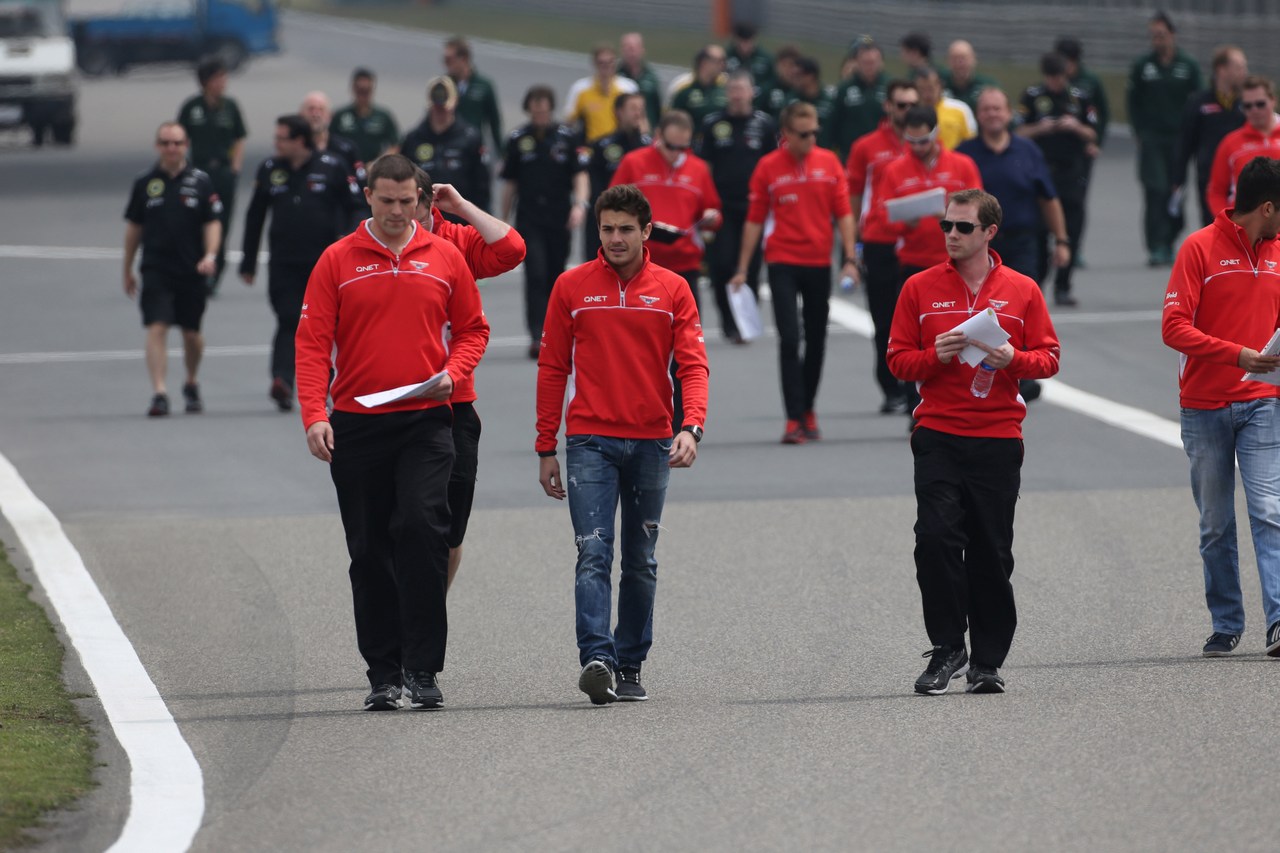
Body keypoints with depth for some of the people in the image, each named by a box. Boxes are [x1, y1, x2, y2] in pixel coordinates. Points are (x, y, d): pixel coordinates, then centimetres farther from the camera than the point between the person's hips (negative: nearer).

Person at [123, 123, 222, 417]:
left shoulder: (201, 181, 1)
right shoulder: (145, 183, 4)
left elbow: (213, 223, 2)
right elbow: (133, 227, 12)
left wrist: (210, 255, -16)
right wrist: (127, 270, 15)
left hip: (192, 271, 1)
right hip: (155, 270, 0)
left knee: (192, 334, 11)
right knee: (157, 328, -14)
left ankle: (191, 385, 35)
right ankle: (158, 393, -17)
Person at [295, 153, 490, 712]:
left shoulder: (444, 257, 7)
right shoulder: (338, 261, 3)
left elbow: (473, 329, 14)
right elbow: (312, 341, 0)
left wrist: (452, 372, -6)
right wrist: (313, 415, -11)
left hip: (426, 421, -1)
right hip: (356, 425, 1)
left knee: (421, 530, -16)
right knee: (370, 551, 4)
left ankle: (422, 668, -13)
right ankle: (383, 672, 11)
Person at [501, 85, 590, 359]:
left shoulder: (567, 138, 2)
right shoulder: (518, 140, 5)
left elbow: (580, 175, -2)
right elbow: (510, 183, 11)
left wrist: (580, 204, -20)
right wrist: (503, 223, 14)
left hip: (560, 221, 1)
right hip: (529, 220, -1)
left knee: (555, 277, 10)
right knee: (535, 275, -14)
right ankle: (537, 338, -19)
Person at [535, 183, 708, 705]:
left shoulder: (672, 291, 4)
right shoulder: (571, 288, 3)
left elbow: (693, 366, -1)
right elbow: (552, 369, 6)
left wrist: (691, 427, -19)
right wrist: (545, 450, 3)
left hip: (651, 444, 2)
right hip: (589, 441, -2)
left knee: (641, 563, 9)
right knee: (593, 555, -14)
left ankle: (629, 666, 17)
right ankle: (596, 659, -25)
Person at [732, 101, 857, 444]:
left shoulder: (829, 163, 3)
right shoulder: (768, 167, -2)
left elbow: (843, 213, 5)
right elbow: (754, 219, 1)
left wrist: (850, 258, -3)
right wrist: (743, 270, 0)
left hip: (819, 263, 2)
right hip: (783, 263, -2)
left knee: (816, 341, 9)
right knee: (789, 339, -10)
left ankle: (808, 410, 25)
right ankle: (794, 419, -9)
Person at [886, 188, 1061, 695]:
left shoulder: (1021, 291, 6)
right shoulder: (920, 288, 6)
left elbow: (1048, 358, 7)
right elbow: (899, 359, 6)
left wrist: (1013, 359, -13)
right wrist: (936, 356, -13)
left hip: (998, 439, 0)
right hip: (938, 437, 0)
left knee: (992, 554, 3)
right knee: (936, 538, -14)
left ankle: (988, 662, 11)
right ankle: (947, 649, -4)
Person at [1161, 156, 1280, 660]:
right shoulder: (1200, 249, -5)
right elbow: (1175, 328, -11)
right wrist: (1238, 355, -21)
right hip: (1204, 406, -2)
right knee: (1215, 524, 5)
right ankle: (1226, 625, 14)